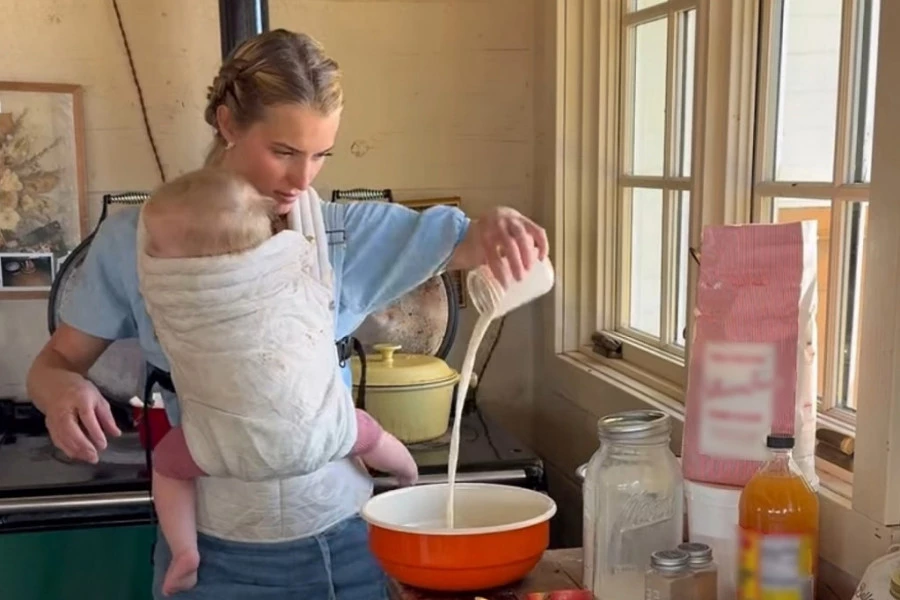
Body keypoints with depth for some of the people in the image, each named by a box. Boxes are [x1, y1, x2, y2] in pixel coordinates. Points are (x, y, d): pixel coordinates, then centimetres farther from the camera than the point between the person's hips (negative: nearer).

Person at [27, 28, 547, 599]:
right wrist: (65, 390, -22)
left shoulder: (348, 232, -6)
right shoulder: (137, 240, -8)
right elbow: (55, 362, 2)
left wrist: (496, 223, -27)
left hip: (343, 539, 2)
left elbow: (471, 243, -2)